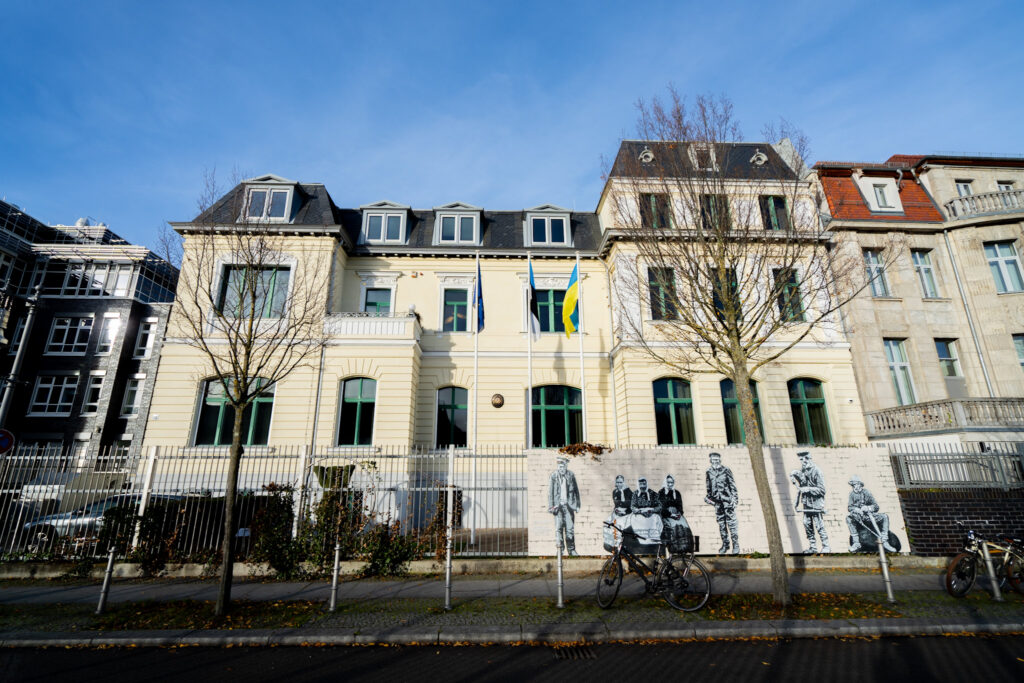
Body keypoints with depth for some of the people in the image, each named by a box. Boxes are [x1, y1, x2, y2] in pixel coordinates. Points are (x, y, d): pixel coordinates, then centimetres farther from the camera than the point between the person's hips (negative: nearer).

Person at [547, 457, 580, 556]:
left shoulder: (571, 475, 3)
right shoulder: (554, 475, -2)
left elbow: (576, 491, 10)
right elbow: (550, 492, 0)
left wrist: (577, 504, 8)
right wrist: (551, 506, -4)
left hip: (569, 505, 1)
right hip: (558, 505, -1)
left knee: (570, 527, 3)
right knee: (558, 527, -6)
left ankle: (571, 549, 13)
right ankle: (560, 546, 3)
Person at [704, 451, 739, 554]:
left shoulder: (726, 470, -5)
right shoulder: (708, 472, 6)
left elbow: (733, 485, -3)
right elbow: (708, 487, 16)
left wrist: (734, 498, -7)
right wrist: (708, 497, 15)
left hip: (727, 499, -4)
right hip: (717, 500, 4)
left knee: (731, 522, -4)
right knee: (721, 522, 9)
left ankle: (735, 544, 4)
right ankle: (725, 544, 18)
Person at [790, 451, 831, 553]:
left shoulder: (816, 471, -13)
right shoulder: (802, 471, 7)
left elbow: (821, 489, -15)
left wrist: (808, 489, -21)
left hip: (816, 503, -7)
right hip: (806, 503, 7)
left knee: (819, 525, -4)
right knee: (807, 524, 7)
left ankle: (826, 547, 9)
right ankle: (813, 547, 16)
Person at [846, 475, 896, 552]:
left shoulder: (866, 492, 4)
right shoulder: (852, 494, 5)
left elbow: (876, 506, 1)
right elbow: (849, 507, -2)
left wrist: (868, 508, -19)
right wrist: (856, 509, -23)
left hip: (869, 515, 1)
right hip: (858, 516, -1)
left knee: (884, 517, -21)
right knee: (849, 518, -32)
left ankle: (884, 542, -21)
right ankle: (856, 543, -32)